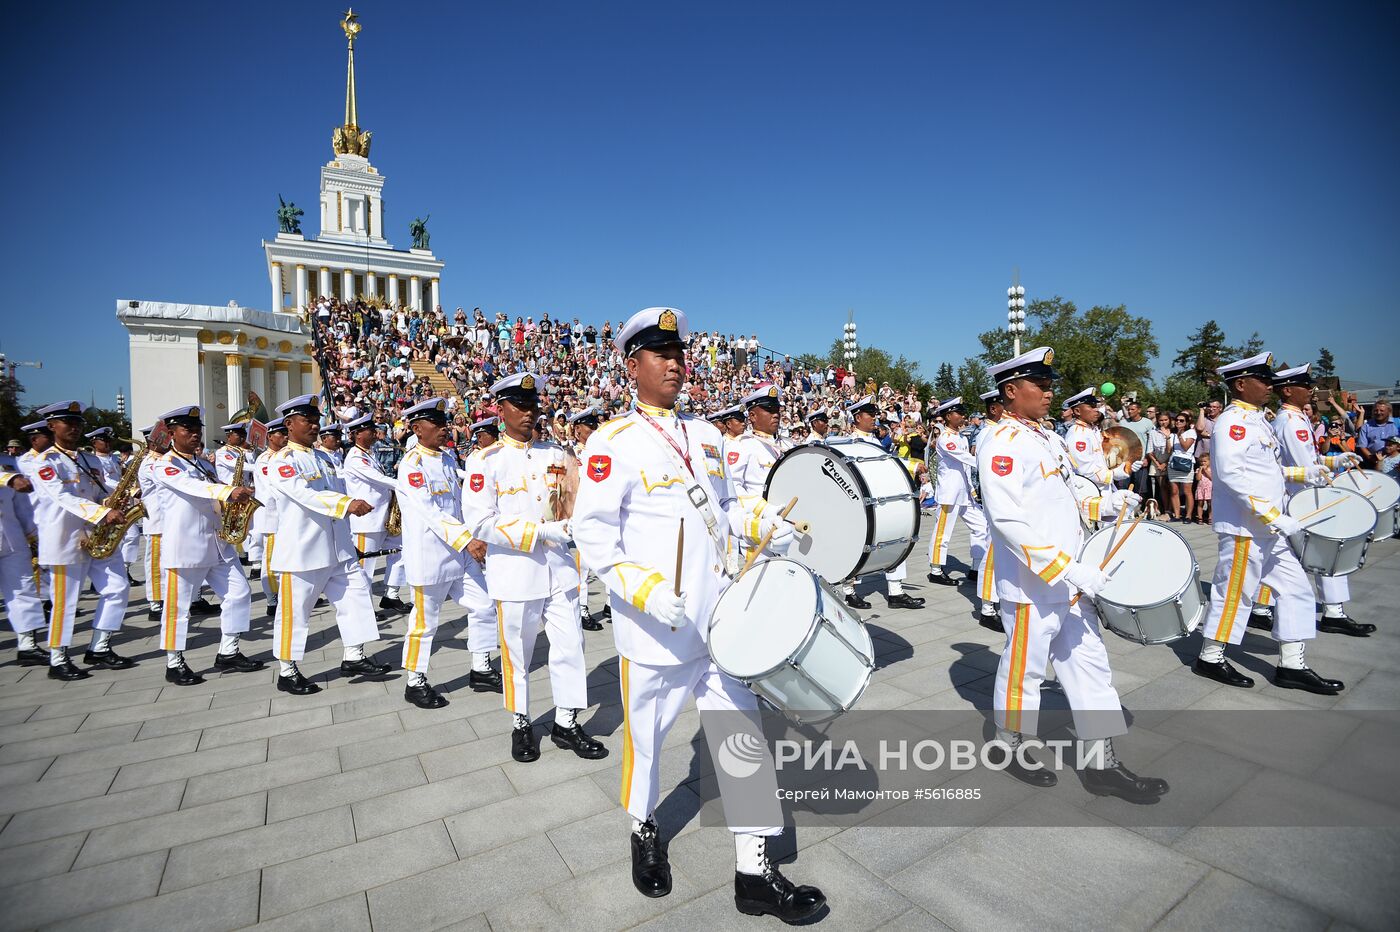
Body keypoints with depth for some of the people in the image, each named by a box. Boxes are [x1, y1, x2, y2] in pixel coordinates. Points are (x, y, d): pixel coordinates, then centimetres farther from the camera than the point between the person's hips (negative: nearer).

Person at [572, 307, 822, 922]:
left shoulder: (705, 435, 9)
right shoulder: (613, 442, -12)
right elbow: (593, 532, -16)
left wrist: (764, 526, -1)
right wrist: (645, 590, -26)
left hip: (719, 618, 6)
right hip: (652, 630, -5)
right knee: (645, 736, 17)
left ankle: (754, 871, 25)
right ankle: (645, 831, 46)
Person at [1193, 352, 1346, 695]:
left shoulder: (1256, 420, 15)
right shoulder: (1232, 421, -15)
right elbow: (1231, 473, -26)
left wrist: (1304, 473, 11)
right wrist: (1274, 516, -26)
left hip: (1266, 529, 10)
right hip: (1244, 527, -10)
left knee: (1295, 589, 12)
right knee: (1235, 591, 0)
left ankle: (1292, 665, 21)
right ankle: (1210, 658, 14)